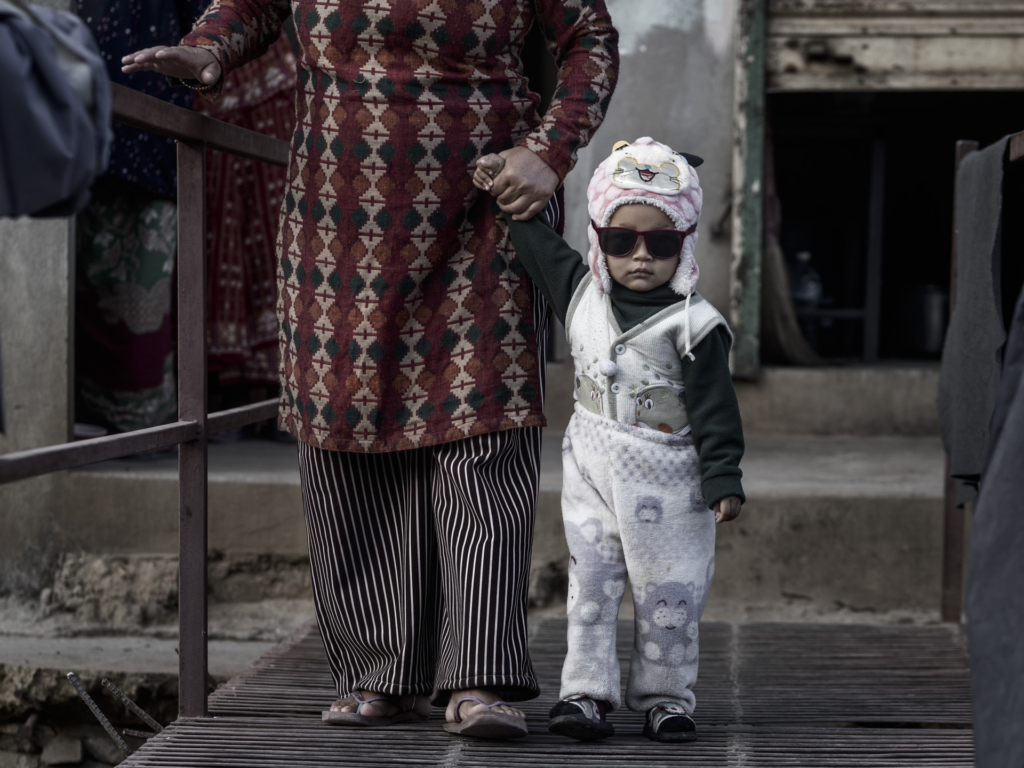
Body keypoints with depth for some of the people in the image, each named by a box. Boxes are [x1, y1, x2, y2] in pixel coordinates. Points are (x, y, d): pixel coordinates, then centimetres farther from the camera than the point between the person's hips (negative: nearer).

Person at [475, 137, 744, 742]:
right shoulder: (582, 291, 1)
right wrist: (506, 187, 4)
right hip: (592, 466, 4)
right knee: (591, 583, 3)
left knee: (667, 591, 4)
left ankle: (666, 697, 16)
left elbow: (714, 410, -12)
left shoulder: (693, 326, -13)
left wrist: (724, 481, -13)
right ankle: (588, 691, 8)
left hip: (665, 479, -4)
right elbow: (537, 242, 13)